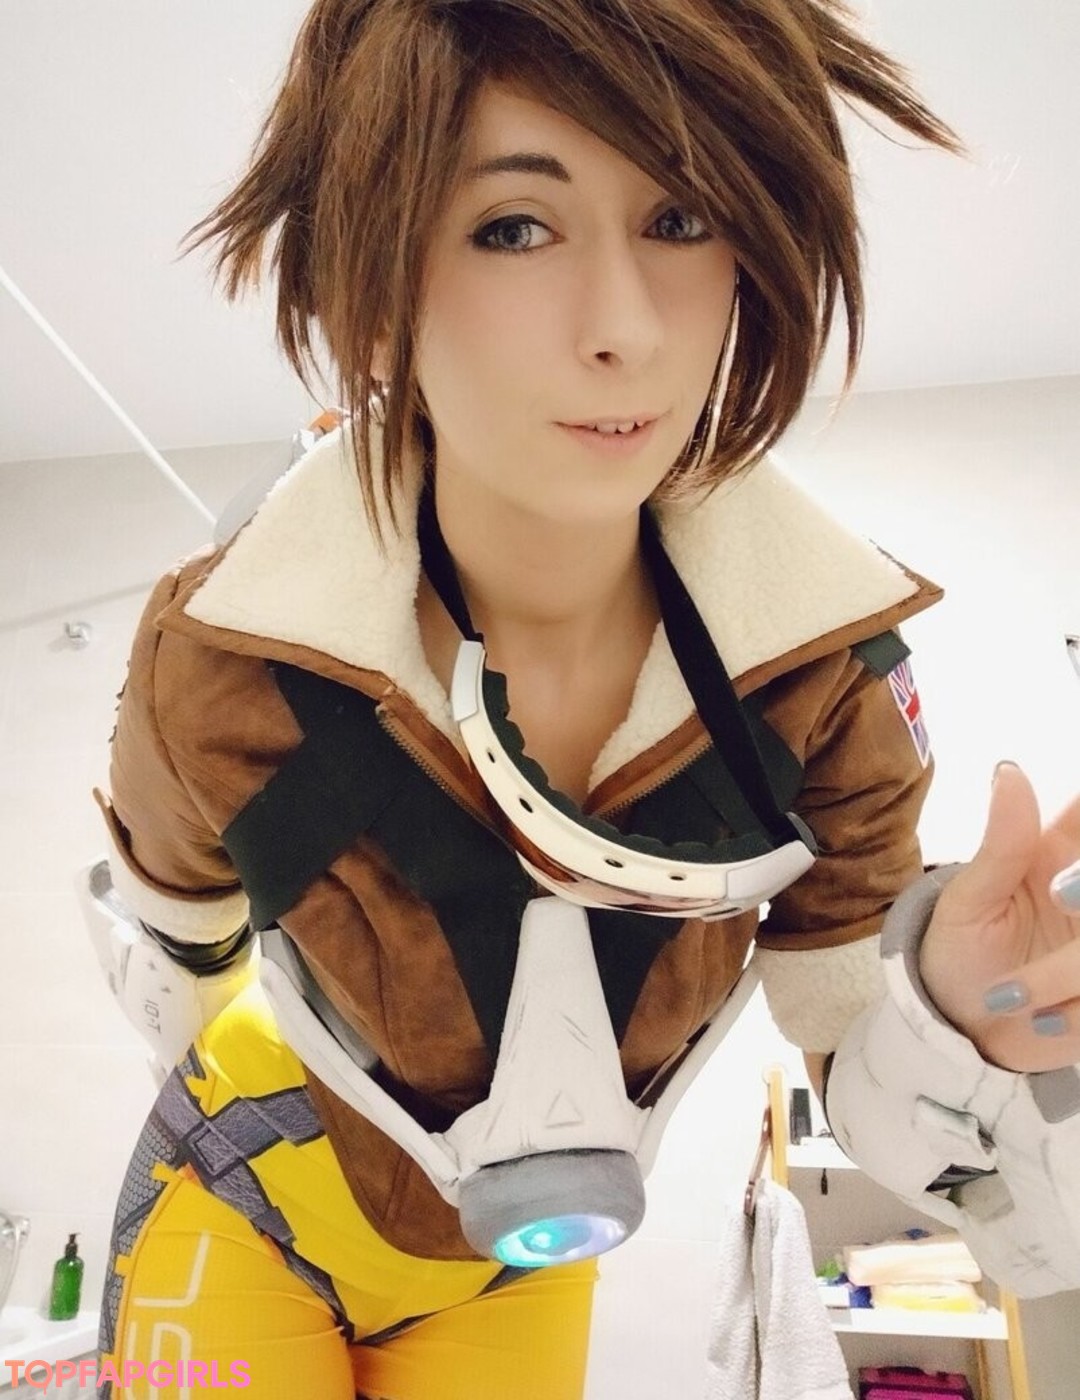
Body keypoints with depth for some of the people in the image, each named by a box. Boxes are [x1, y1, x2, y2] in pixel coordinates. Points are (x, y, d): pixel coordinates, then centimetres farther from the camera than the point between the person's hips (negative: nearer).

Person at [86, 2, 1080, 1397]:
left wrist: (966, 1022, -37)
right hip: (248, 1212, -2)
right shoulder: (219, 668, -31)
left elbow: (868, 1091, -14)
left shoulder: (824, 673, -27)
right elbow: (176, 929, -7)